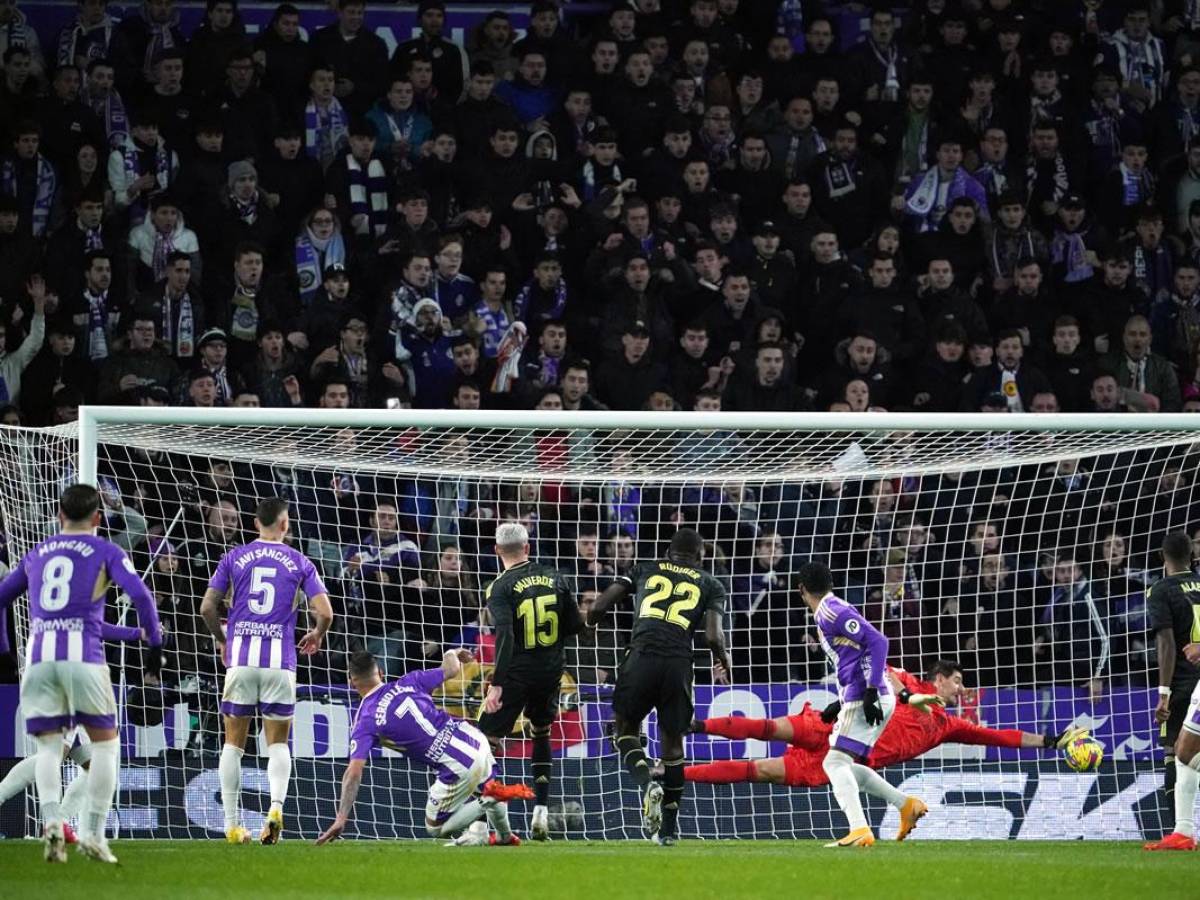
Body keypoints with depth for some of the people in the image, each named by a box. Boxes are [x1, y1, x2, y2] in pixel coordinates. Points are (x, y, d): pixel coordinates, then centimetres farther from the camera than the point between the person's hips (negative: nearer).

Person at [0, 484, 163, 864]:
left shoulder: (37, 553, 20)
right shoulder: (105, 552, 7)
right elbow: (140, 594, -6)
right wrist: (155, 644, 2)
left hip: (39, 657, 3)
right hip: (84, 655, -3)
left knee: (48, 746, 7)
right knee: (105, 742, 10)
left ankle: (51, 820, -19)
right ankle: (93, 834, 2)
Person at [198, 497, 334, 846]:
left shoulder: (234, 558, 7)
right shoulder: (299, 562, 5)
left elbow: (207, 607, 5)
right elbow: (324, 613, -1)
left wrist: (221, 639, 22)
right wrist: (316, 635, 21)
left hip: (241, 660, 1)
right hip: (280, 660, 0)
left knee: (234, 743, 9)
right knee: (278, 742, 8)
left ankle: (232, 825, 7)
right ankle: (276, 806, -18)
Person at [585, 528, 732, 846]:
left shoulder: (645, 570, 20)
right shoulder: (709, 584, 18)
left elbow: (599, 606, 9)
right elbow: (714, 636, 3)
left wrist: (589, 624, 30)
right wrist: (724, 664, 23)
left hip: (641, 658, -1)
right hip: (678, 663, 1)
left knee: (626, 729, 18)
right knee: (672, 741, 16)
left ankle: (646, 783, -13)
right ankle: (668, 828, 18)